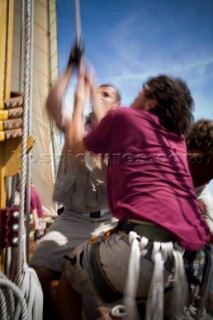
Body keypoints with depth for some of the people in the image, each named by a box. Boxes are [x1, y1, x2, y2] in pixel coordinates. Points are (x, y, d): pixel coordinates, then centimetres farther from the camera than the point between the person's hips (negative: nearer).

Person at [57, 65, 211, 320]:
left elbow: (73, 147, 22)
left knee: (69, 274, 22)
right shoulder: (178, 139, 25)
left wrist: (79, 100, 35)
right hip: (192, 254, 7)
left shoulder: (122, 116, 8)